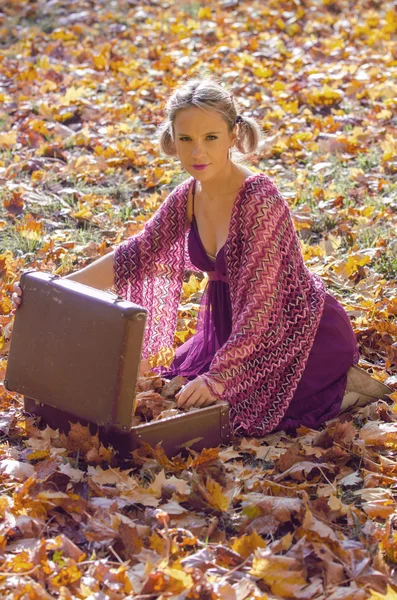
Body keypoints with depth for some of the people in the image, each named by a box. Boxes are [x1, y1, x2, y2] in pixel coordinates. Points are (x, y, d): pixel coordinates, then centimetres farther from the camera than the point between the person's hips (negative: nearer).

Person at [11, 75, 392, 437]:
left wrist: (218, 377, -31)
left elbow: (259, 303, -30)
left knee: (235, 408, -19)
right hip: (233, 327, 8)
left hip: (299, 331, -8)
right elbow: (134, 256, 2)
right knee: (178, 385, 10)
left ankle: (343, 386, 5)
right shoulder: (186, 199, -5)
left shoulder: (259, 200, -28)